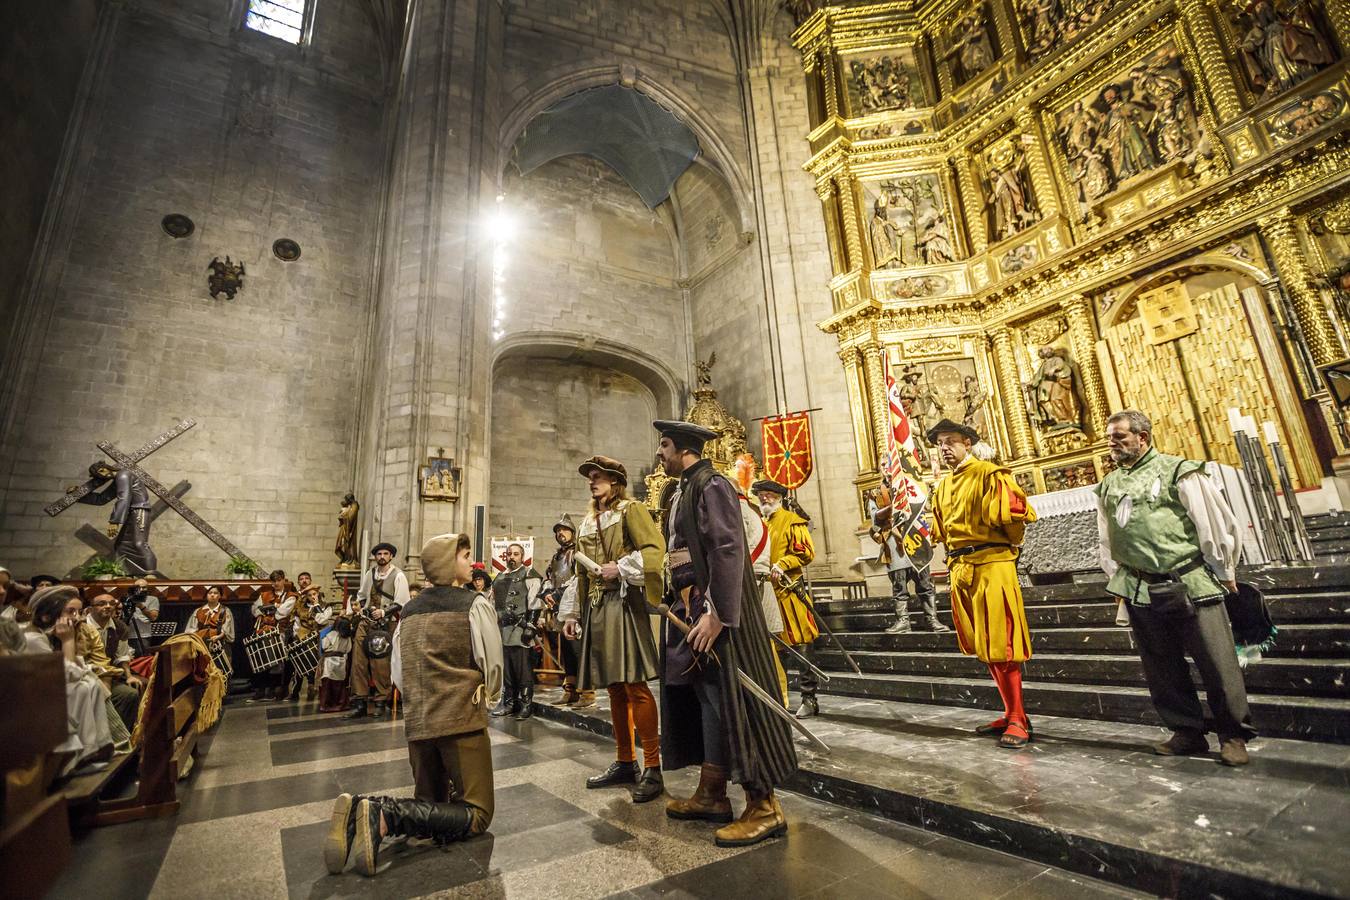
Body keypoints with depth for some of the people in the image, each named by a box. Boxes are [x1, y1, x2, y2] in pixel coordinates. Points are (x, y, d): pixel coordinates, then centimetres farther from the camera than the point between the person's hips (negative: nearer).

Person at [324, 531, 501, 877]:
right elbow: (493, 665, -5)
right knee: (476, 815, 2)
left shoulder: (408, 611, 12)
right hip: (462, 719, -7)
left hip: (416, 722, 7)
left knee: (430, 806, 23)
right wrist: (485, 695, 15)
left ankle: (359, 811, -4)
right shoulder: (475, 604, -9)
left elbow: (398, 672, 13)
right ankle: (384, 816, -17)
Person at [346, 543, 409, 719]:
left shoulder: (398, 576, -6)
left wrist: (383, 612, -19)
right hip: (365, 622, 5)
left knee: (380, 663, -5)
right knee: (358, 661, 2)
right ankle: (359, 703, 12)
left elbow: (402, 603, -11)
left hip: (384, 624, -5)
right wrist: (362, 607, 13)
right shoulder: (369, 573, 12)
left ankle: (381, 703, 11)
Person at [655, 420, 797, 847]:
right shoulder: (681, 493, 16)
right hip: (688, 611, 9)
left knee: (730, 701, -3)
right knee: (703, 699, 15)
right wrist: (680, 606, 14)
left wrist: (716, 615, -26)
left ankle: (764, 806, 10)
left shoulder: (711, 485, -12)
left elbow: (728, 550, -22)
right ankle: (711, 795, 29)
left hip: (715, 611, -9)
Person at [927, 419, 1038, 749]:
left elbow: (1018, 512, -13)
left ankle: (1018, 720, 8)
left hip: (991, 565, -8)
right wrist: (956, 560, 16)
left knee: (1000, 644, -4)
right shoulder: (942, 488, 16)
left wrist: (1005, 544, 0)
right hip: (959, 570, 8)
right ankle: (1011, 713, 25)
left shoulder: (989, 474, -8)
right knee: (983, 646, 13)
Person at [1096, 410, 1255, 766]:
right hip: (1140, 592, 4)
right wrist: (1118, 579, 15)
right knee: (1162, 668, 11)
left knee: (1217, 665, 4)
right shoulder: (1107, 486, 9)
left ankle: (1234, 736, 21)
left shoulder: (1178, 472, -5)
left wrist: (1223, 572, 2)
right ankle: (1187, 732, 25)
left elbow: (1217, 523, -2)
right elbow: (1106, 540, 17)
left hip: (1191, 586, -4)